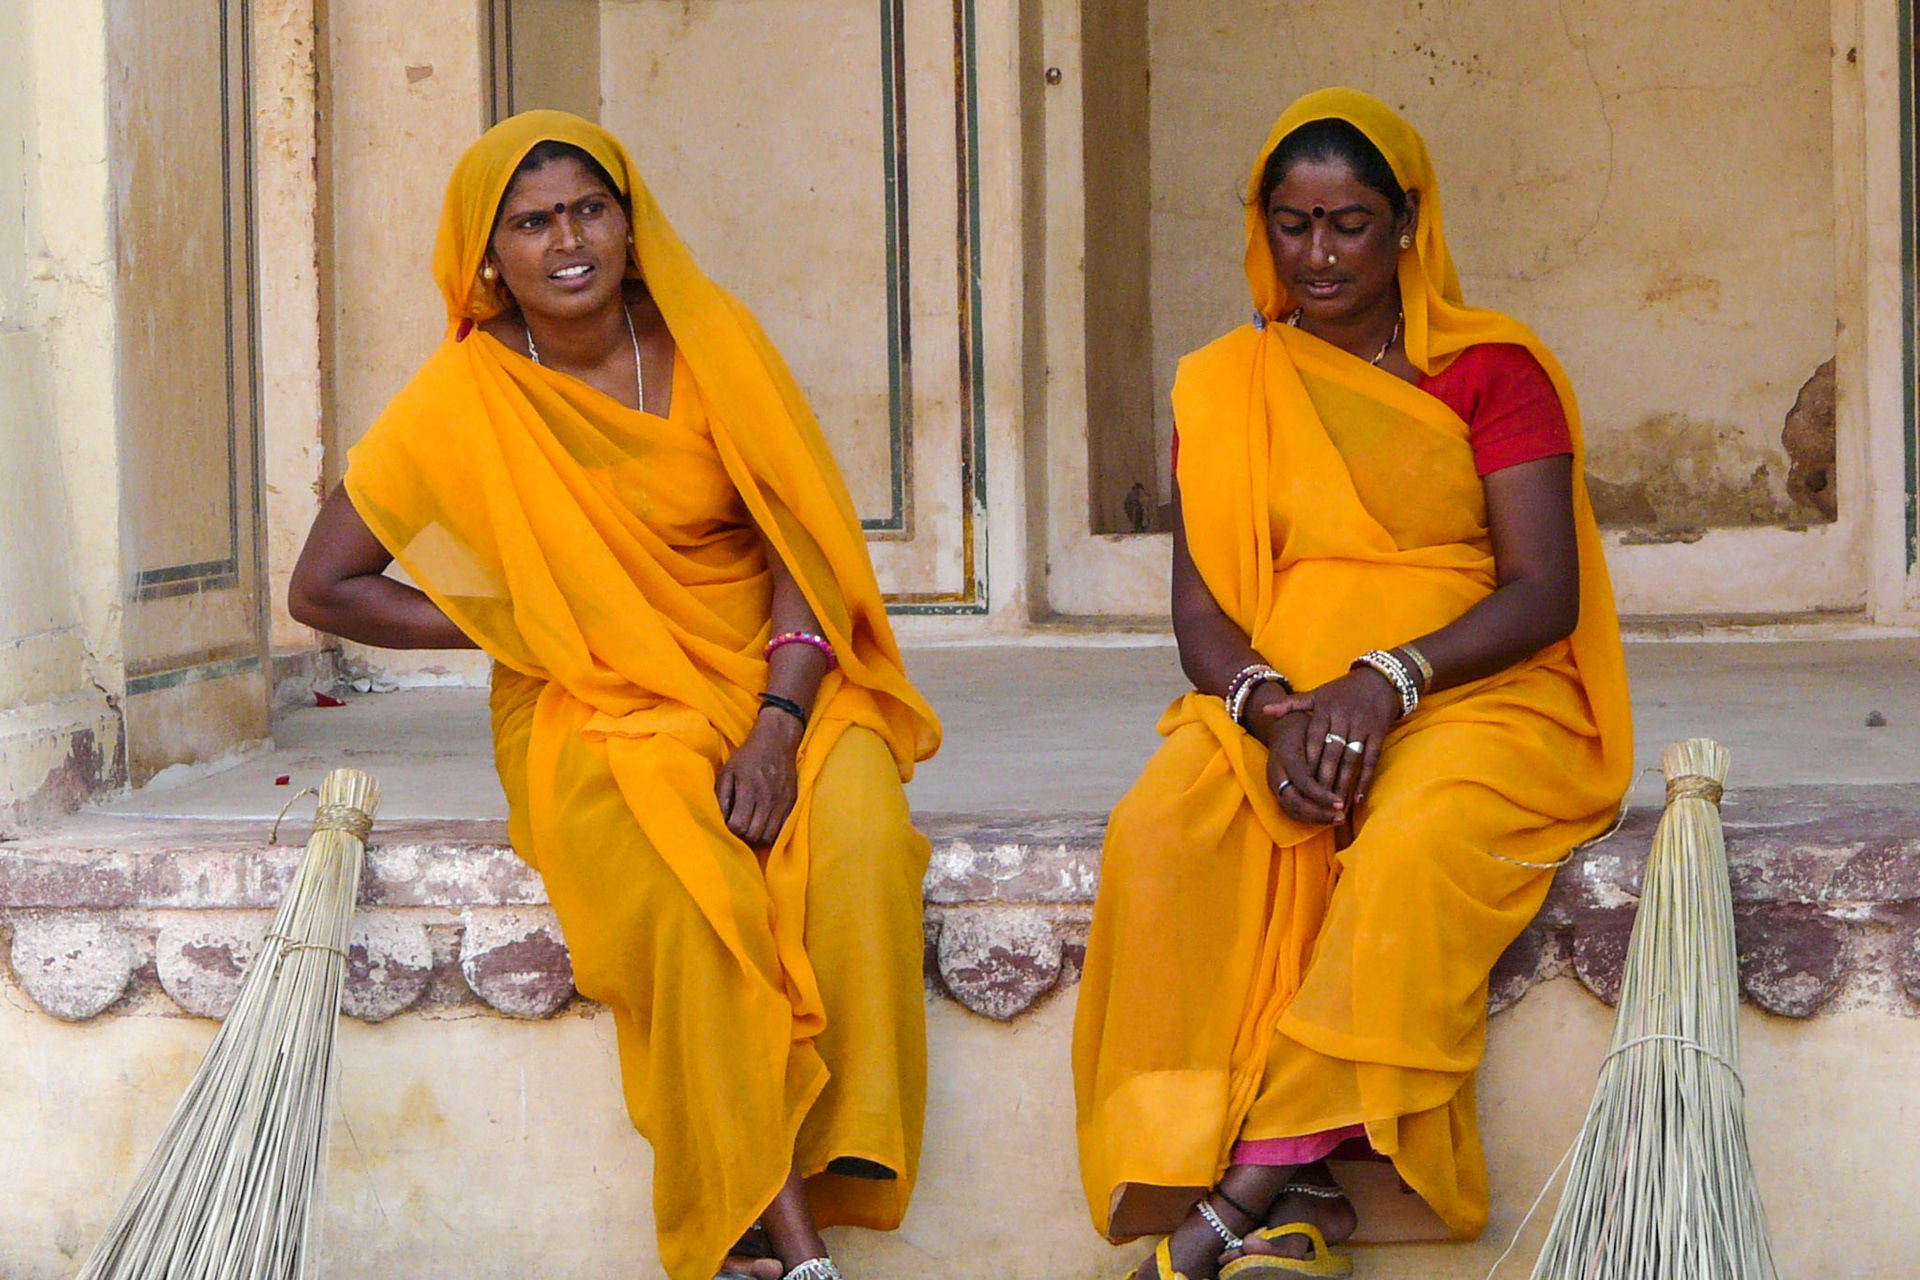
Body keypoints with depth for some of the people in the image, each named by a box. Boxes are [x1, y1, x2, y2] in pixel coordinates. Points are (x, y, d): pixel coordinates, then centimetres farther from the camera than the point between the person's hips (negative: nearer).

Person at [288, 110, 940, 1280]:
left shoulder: (708, 342, 1)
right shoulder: (465, 398, -2)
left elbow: (805, 546, 0)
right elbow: (323, 589, 3)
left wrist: (780, 723, -15)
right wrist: (520, 626, -2)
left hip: (769, 685, 2)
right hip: (596, 713, -2)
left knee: (860, 838, -32)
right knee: (691, 882, -34)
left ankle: (842, 1172, -29)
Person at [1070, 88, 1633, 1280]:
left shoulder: (1490, 368, 5)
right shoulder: (1224, 387, 15)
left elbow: (1546, 593, -4)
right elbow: (1201, 610, 8)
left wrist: (1387, 681, -20)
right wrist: (1268, 709, -15)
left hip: (1471, 699, -3)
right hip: (1274, 701, 3)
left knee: (1415, 846, -37)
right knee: (1160, 835, -31)